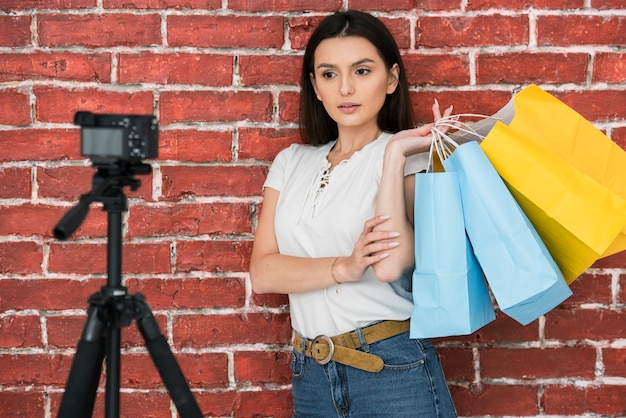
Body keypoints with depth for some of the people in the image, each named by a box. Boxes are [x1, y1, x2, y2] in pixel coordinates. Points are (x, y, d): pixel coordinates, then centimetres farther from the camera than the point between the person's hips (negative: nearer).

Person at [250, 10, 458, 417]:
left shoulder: (413, 156, -5)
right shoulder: (291, 162, 8)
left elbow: (390, 265, -22)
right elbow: (263, 272, -4)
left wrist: (394, 153, -18)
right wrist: (344, 268, -19)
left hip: (393, 372, -4)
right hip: (310, 373, 4)